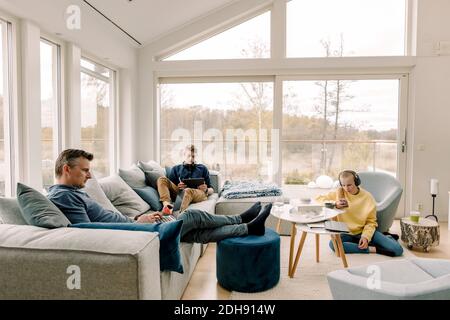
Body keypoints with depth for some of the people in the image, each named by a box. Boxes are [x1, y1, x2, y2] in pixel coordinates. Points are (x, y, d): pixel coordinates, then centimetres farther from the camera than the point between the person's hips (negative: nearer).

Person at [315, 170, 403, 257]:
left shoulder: (368, 197, -6)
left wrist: (366, 236, -20)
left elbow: (371, 222, -2)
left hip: (364, 231, 0)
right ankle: (372, 249, -23)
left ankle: (386, 238, 14)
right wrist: (335, 204, -19)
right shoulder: (339, 192, -6)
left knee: (397, 250, -19)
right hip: (347, 233, 1)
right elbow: (319, 199, -4)